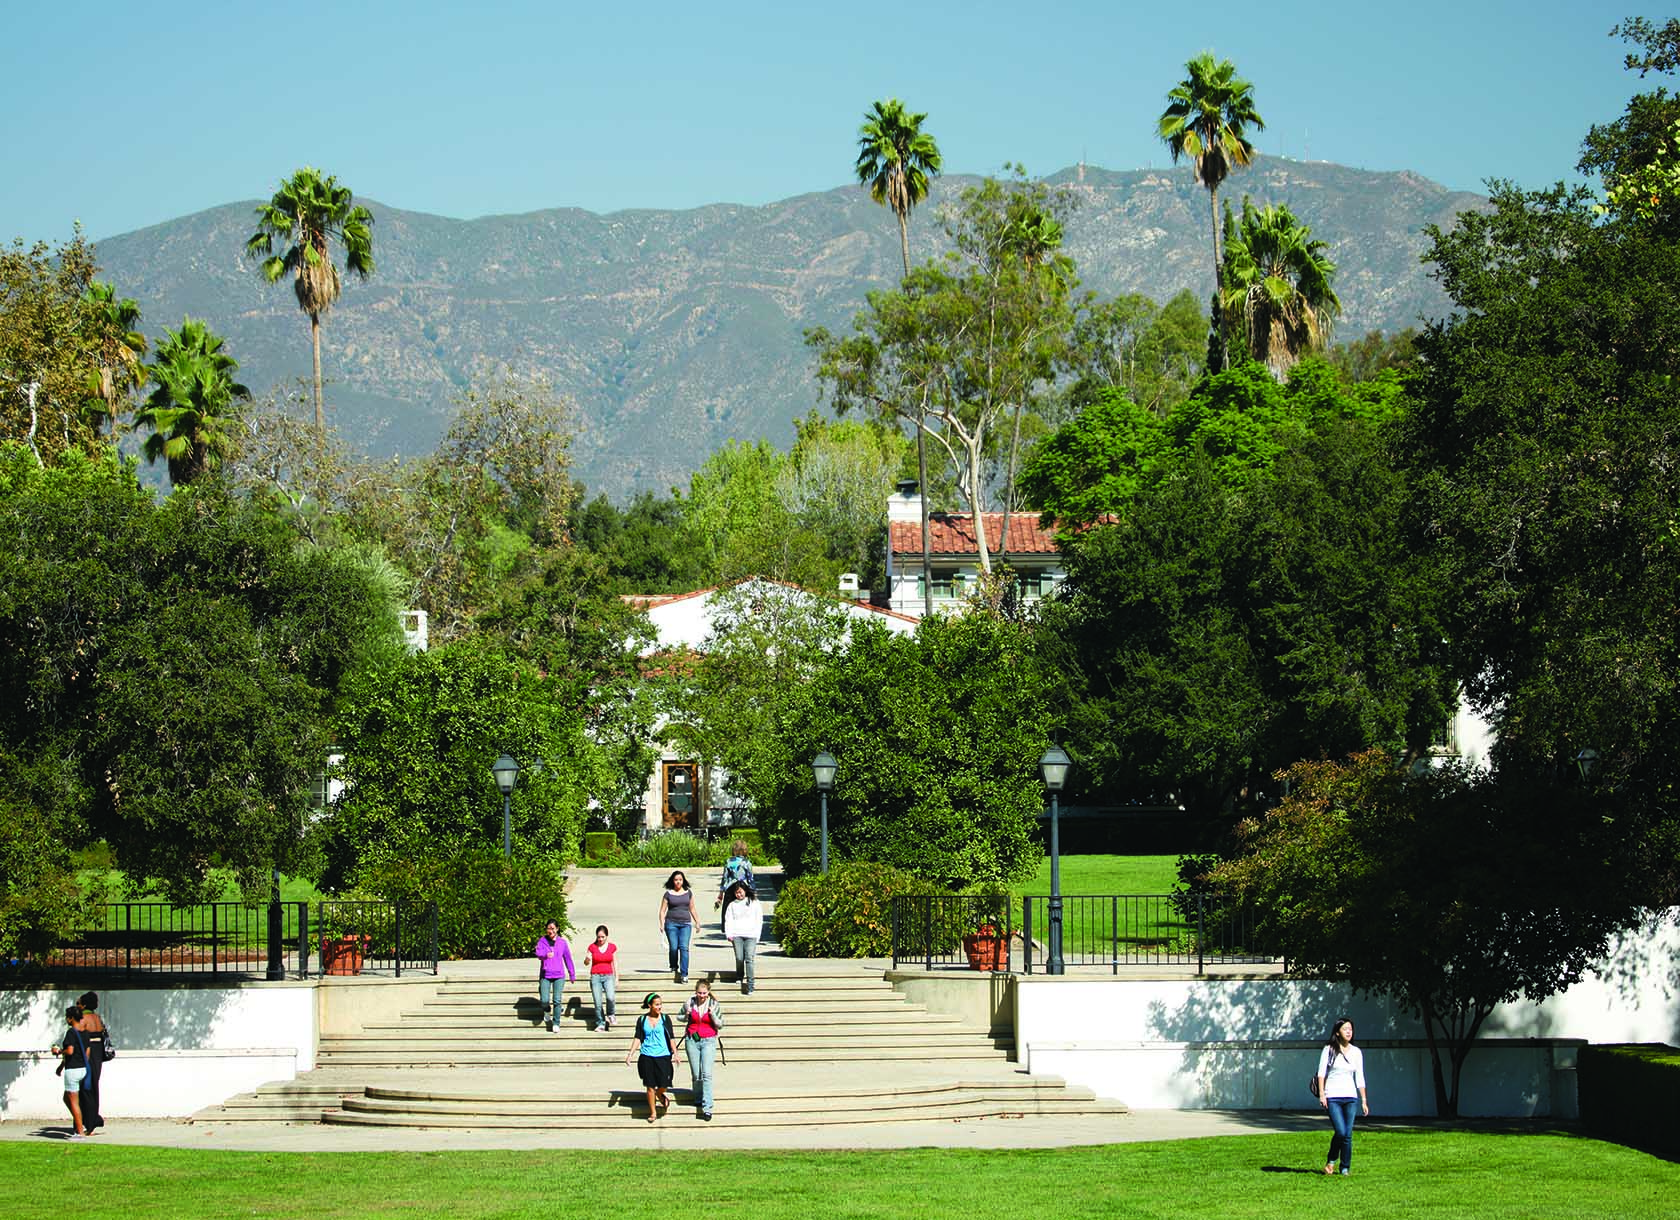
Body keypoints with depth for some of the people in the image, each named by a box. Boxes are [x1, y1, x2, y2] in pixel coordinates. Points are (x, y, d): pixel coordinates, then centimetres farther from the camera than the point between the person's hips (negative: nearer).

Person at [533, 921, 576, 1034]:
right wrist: (546, 955, -39)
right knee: (544, 1001, -6)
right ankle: (547, 1011, 29)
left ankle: (556, 1024, 4)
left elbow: (568, 958, 12)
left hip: (559, 975, 0)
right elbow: (538, 953, -15)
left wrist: (572, 975, 17)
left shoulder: (562, 942, 5)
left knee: (557, 1000, -8)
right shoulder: (542, 941, 1)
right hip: (545, 975, 0)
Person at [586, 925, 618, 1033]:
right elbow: (587, 963, 8)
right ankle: (600, 1024, 8)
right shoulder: (592, 947, 2)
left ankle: (610, 1015, 5)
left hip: (608, 976, 0)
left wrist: (616, 978, 8)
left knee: (611, 998, -23)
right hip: (595, 976, 0)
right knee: (598, 1003, -5)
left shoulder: (612, 947, 4)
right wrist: (587, 959, -16)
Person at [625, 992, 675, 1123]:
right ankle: (653, 1112, 14)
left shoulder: (665, 1019, 3)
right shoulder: (642, 1020, 5)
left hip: (663, 1056, 0)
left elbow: (671, 1038, 6)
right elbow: (638, 1038, 7)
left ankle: (659, 1094, 32)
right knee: (650, 1086, 0)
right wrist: (630, 1054, 0)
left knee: (664, 1085, -5)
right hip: (647, 1057, 0)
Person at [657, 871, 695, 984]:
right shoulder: (668, 894, 3)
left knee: (684, 947, -13)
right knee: (674, 947, -4)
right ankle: (674, 968, 23)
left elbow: (692, 908, 19)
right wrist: (662, 924, -5)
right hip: (671, 923, -1)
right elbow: (662, 910, 5)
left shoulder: (688, 893, 10)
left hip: (685, 923, 1)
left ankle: (684, 974, -15)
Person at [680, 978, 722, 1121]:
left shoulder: (714, 1004, -3)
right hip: (692, 1040, 2)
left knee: (707, 1074, -13)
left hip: (709, 1041, -2)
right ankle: (698, 1100, 28)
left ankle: (707, 1108, -17)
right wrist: (687, 1014, -9)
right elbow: (681, 1018, 14)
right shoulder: (689, 1002, 0)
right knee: (695, 1075, 7)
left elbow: (720, 1025, -1)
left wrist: (713, 1015, -18)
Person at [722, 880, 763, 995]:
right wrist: (729, 934, -5)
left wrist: (757, 936, 2)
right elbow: (728, 920, 10)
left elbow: (759, 920, 12)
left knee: (749, 959, -16)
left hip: (750, 935, -1)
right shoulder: (732, 905, 17)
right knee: (739, 958, -12)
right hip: (736, 935, 1)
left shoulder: (754, 903, 14)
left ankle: (750, 985, -20)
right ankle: (740, 978, 13)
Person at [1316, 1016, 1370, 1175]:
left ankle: (1346, 1168, 12)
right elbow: (1321, 1073, -1)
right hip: (1333, 1097, -3)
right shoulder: (1329, 1050, 1)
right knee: (1340, 1131, -14)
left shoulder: (1356, 1052, 10)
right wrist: (1321, 1094, -10)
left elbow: (1360, 1078, 12)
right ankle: (1331, 1161, 9)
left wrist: (1364, 1101, 9)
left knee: (1348, 1134, 0)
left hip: (1350, 1097, 3)